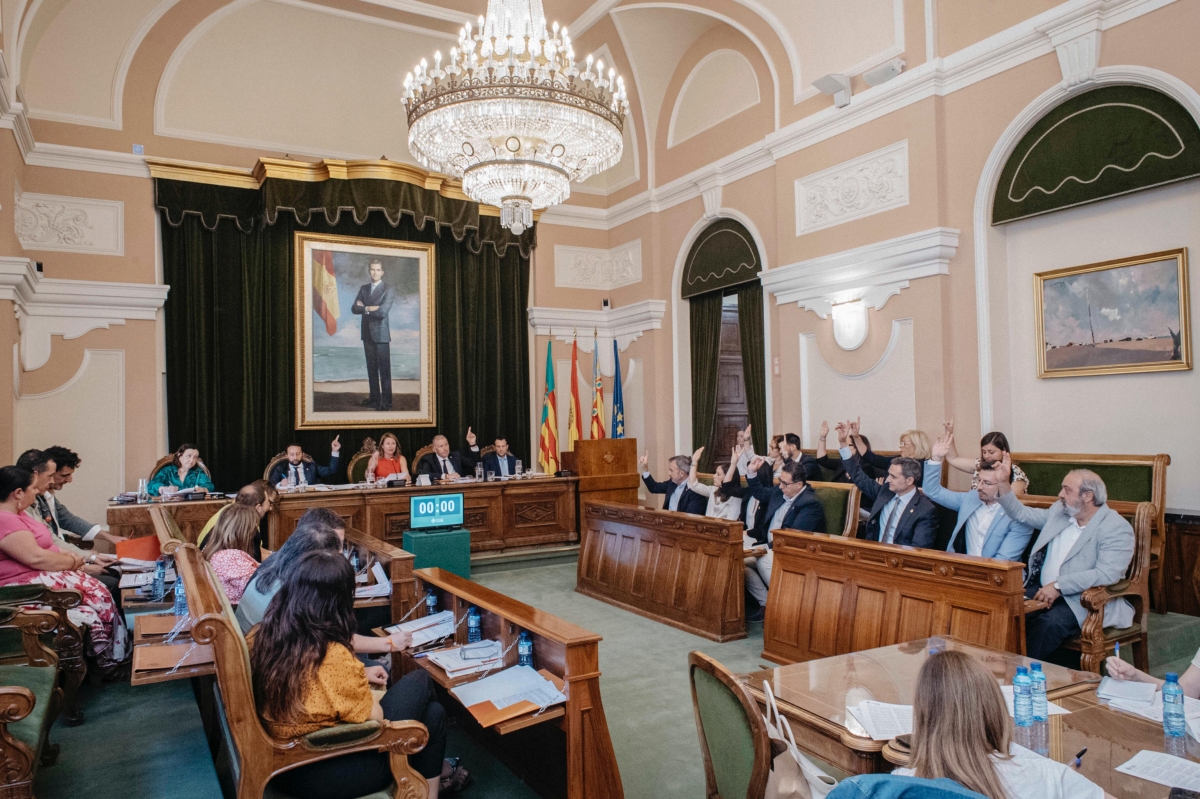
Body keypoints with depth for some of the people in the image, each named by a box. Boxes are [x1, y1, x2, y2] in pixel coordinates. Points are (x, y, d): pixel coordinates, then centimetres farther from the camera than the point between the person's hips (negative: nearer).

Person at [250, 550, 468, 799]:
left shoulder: (263, 635, -9)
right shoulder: (333, 657, -31)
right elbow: (375, 717, -15)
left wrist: (358, 675, 9)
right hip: (325, 774, -7)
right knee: (420, 683, 10)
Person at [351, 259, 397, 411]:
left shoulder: (389, 290, -6)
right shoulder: (364, 289, 13)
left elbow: (382, 312, -18)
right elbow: (354, 308, 3)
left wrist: (364, 308, -7)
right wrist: (370, 308, -13)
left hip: (381, 334, -6)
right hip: (367, 334, 6)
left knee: (384, 370, -3)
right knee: (371, 369, 11)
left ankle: (386, 402, 1)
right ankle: (374, 398, 19)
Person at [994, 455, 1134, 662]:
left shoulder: (1117, 528, -10)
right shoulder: (1059, 511, 12)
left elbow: (1107, 574, -23)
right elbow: (1021, 513, 23)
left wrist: (1059, 586, -26)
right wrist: (1003, 483, 11)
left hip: (1083, 601, -6)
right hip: (1042, 591, 6)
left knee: (1050, 622, -35)